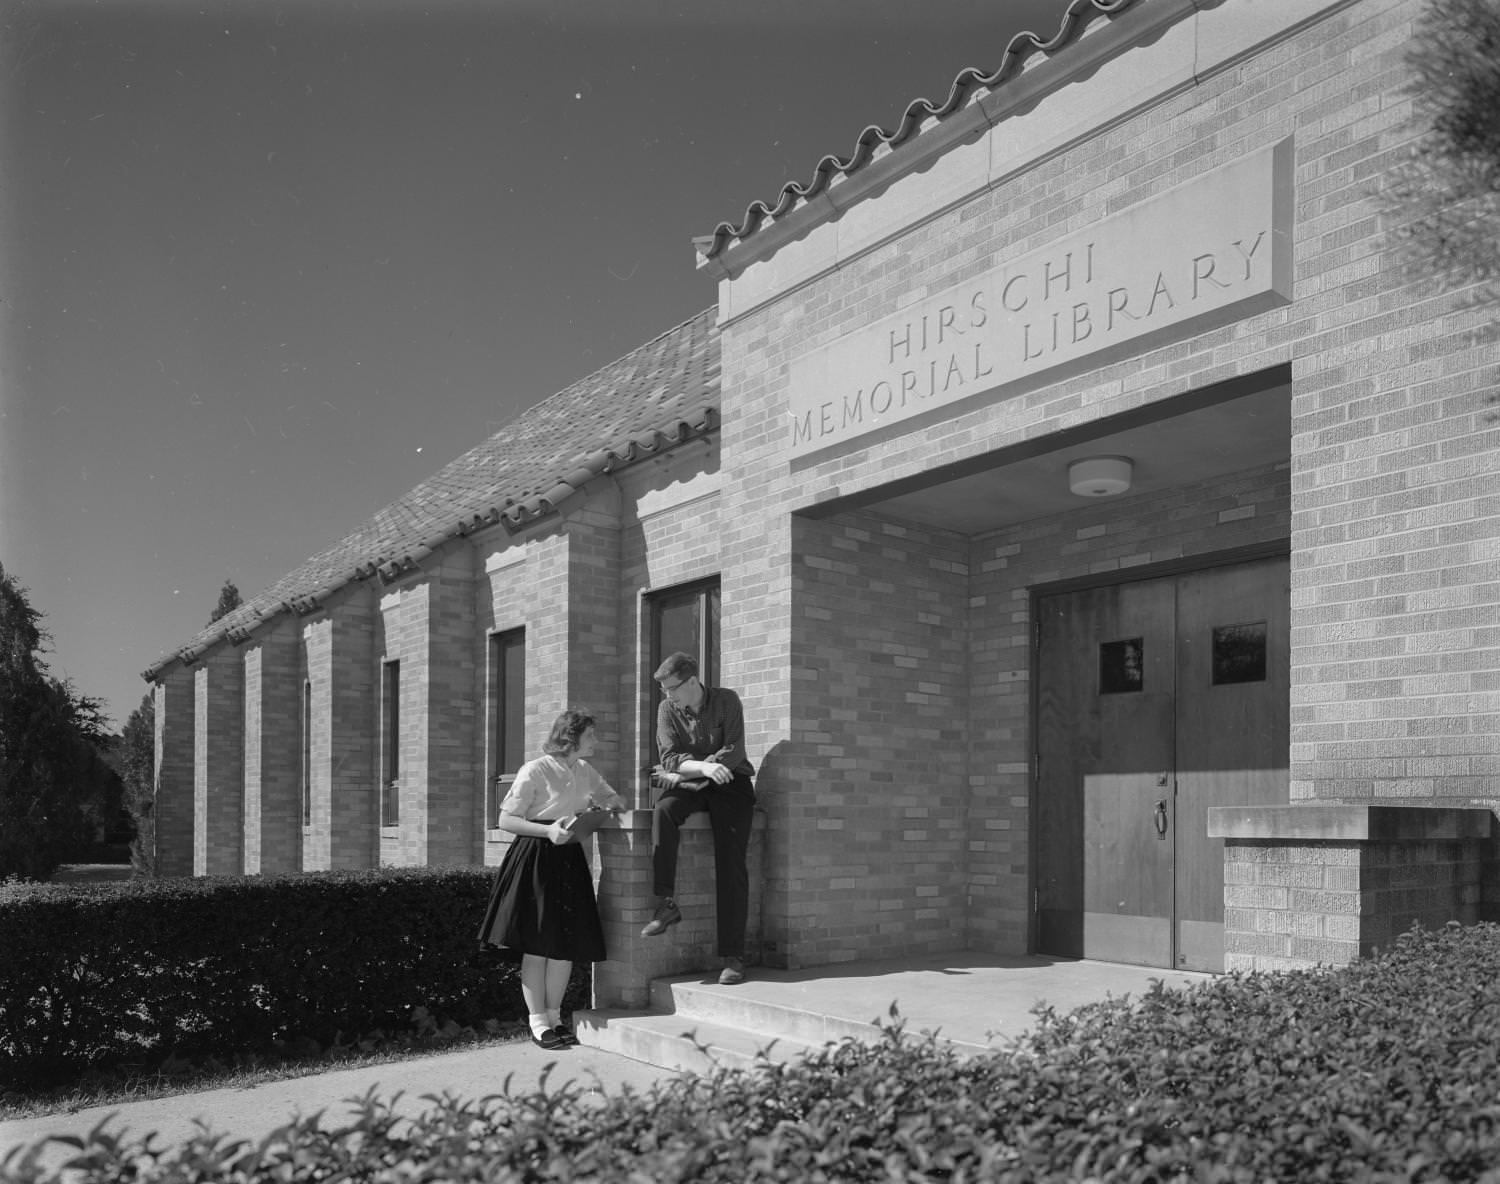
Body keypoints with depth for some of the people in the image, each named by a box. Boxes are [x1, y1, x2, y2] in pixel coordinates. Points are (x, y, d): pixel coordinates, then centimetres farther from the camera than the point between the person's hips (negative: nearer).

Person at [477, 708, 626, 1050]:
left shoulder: (585, 771, 12)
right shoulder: (534, 771, -10)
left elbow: (614, 798, 27)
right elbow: (506, 820, -10)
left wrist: (608, 801, 2)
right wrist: (548, 830, -23)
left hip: (569, 861, 7)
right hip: (536, 861, -7)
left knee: (568, 944, 5)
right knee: (538, 945, -3)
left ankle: (554, 1017, 18)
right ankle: (538, 1022, 7)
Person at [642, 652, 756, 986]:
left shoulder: (726, 701, -5)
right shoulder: (667, 709, 1)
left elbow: (733, 754, -11)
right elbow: (669, 758, -7)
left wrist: (685, 769, -14)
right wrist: (705, 768, -25)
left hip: (730, 783, -2)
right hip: (689, 786, 2)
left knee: (731, 867, -16)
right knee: (663, 810, -32)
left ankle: (733, 957, -16)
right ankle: (666, 904, -30)